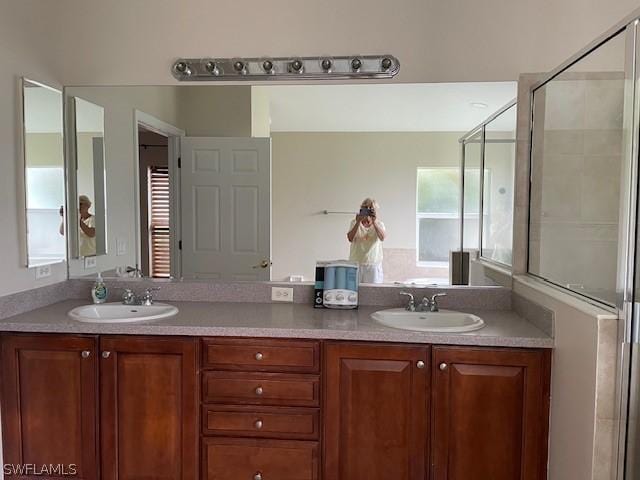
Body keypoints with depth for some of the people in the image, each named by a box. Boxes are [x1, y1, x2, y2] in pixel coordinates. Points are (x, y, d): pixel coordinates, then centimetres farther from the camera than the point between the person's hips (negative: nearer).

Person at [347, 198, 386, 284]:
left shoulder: (379, 224, 6)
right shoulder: (354, 222, 5)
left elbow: (382, 238, -14)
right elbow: (350, 238, -11)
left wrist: (374, 222, -22)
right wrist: (358, 222, -18)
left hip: (373, 263, 0)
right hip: (356, 263, 0)